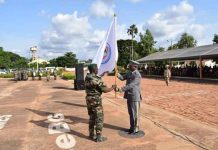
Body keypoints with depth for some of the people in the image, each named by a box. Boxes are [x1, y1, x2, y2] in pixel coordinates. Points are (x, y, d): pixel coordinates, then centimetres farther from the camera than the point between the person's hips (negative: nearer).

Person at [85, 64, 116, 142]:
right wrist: (113, 87, -2)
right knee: (99, 118, 3)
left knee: (92, 117, 18)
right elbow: (105, 90, -19)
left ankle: (91, 134, 28)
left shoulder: (87, 77, 4)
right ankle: (99, 137, 10)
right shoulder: (97, 79, -21)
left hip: (89, 99, 8)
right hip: (96, 100, -8)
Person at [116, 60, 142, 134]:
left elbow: (130, 85, -26)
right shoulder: (129, 72, 7)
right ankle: (132, 127, 32)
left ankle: (136, 129, 19)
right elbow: (123, 78, 2)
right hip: (129, 96, 8)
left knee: (135, 113, 4)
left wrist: (121, 89, -31)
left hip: (135, 97, -8)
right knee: (130, 113, 18)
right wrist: (118, 74, -16)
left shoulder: (137, 75, -21)